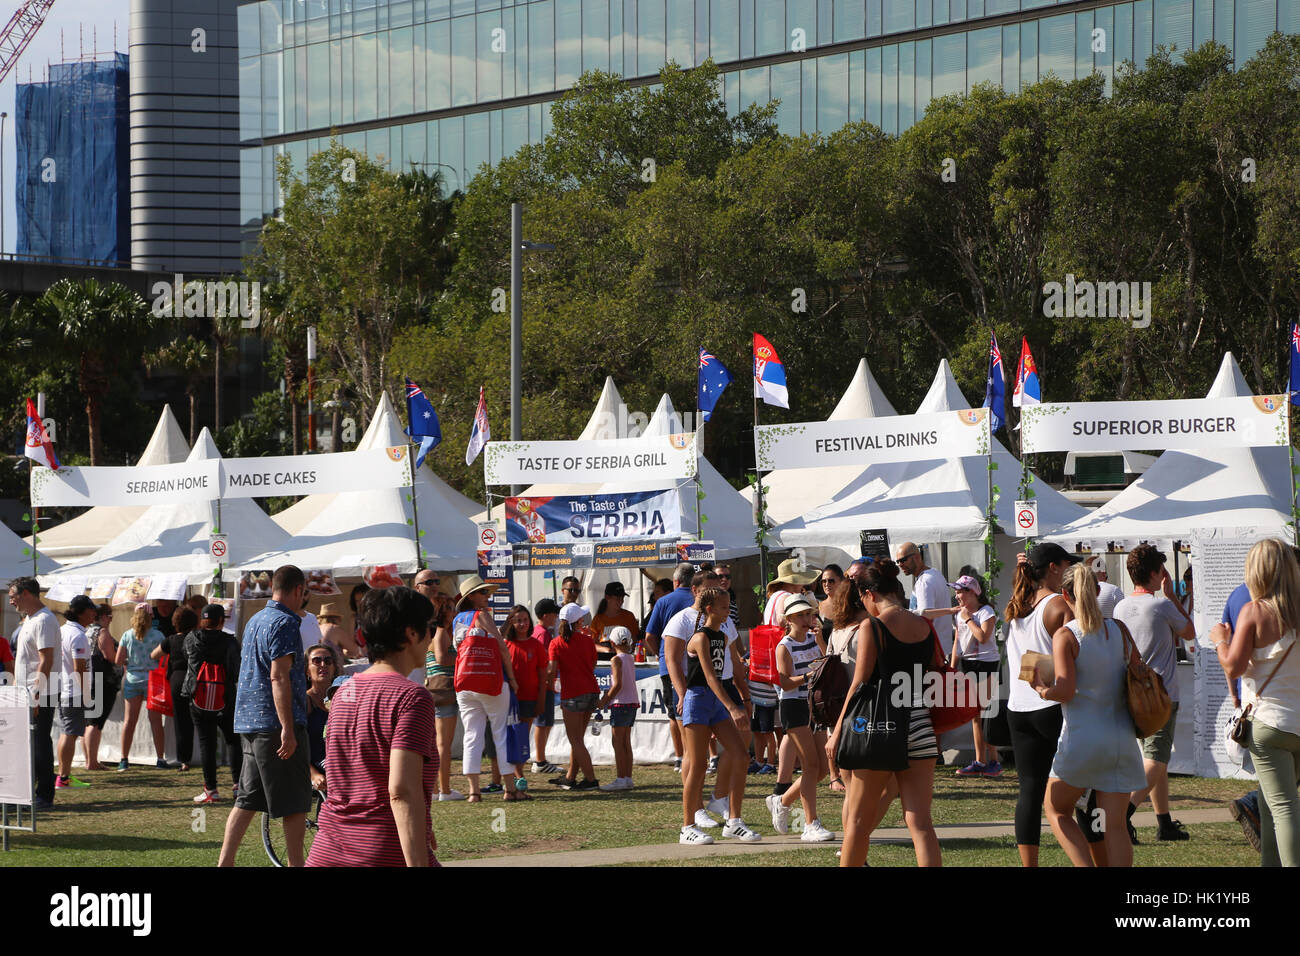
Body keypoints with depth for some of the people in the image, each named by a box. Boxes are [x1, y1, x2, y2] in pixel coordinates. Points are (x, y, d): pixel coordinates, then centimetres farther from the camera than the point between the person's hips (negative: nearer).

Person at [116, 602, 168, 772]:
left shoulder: (127, 635, -2)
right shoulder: (157, 635, -7)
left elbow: (118, 660, -3)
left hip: (132, 680, 2)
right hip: (152, 679, -2)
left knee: (129, 720, 5)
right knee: (155, 720, 4)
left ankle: (124, 760, 3)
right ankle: (160, 759, 5)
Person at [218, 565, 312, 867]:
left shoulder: (254, 621, 16)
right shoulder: (286, 623, -12)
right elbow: (279, 677, -20)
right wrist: (288, 728, -23)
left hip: (248, 720, 9)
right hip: (275, 721, -9)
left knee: (247, 798, 9)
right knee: (295, 802, -1)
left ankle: (225, 862, 5)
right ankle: (296, 864, 1)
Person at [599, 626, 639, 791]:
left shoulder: (617, 659, -10)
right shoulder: (630, 659, 12)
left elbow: (617, 685, -16)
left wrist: (604, 701, -7)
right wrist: (608, 694, 17)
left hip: (621, 704, -8)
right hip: (632, 703, 8)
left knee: (617, 742, -5)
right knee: (626, 742, 11)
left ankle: (621, 779, -7)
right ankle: (628, 778, 12)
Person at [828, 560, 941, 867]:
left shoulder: (872, 626, -7)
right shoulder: (925, 626, 7)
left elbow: (860, 684, -9)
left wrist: (838, 732, -3)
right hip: (920, 726, 4)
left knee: (858, 819, 9)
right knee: (920, 822, 1)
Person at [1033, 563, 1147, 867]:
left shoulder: (1065, 636, -9)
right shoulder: (1119, 630, 4)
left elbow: (1065, 690, -17)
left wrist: (1041, 688, 1)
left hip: (1082, 738, -4)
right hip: (1121, 739, 4)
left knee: (1057, 810, 17)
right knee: (1113, 825, 5)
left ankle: (1086, 868, -1)